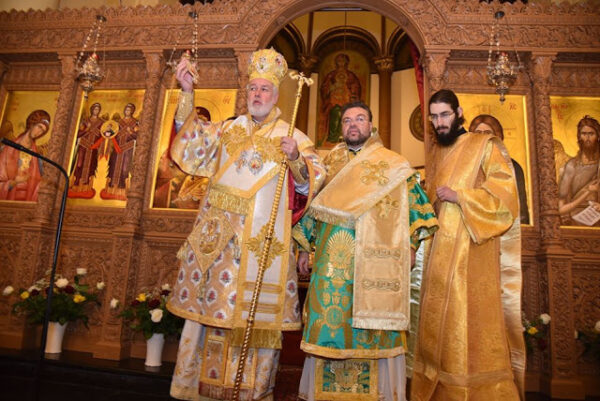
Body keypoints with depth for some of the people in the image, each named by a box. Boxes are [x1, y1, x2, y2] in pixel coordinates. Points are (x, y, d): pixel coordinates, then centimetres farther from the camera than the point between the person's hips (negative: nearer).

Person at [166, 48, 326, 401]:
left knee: (255, 308, 2)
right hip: (219, 235, 3)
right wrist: (187, 95, 2)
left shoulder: (292, 137, 6)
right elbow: (192, 142, 7)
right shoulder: (228, 129, 15)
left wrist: (296, 158, -21)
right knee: (210, 300, 8)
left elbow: (312, 181, -2)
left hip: (262, 239, -2)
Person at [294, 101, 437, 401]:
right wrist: (305, 247, 12)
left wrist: (411, 244, -3)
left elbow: (413, 202, 6)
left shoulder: (393, 163, 6)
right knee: (329, 318, 4)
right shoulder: (330, 161, 14)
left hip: (374, 260, -2)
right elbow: (313, 204, 16)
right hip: (332, 260, 3)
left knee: (372, 323, 0)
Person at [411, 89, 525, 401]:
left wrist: (458, 196, -16)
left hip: (473, 251, -6)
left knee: (473, 323, -4)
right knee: (438, 324, 10)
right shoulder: (436, 154, 17)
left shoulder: (486, 147, -1)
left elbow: (505, 195, -11)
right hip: (440, 252, 6)